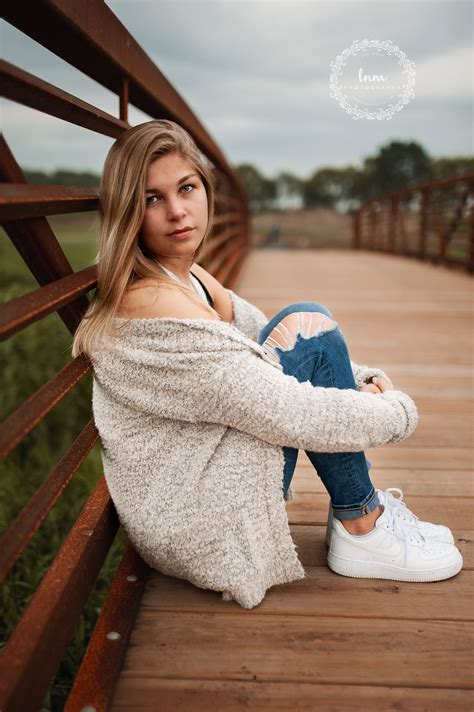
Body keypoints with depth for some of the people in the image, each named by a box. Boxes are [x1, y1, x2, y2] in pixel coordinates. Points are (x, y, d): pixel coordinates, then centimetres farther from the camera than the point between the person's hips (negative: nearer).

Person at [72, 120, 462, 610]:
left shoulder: (192, 279, 7)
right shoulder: (153, 305, -23)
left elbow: (265, 346, 12)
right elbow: (291, 414, -25)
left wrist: (363, 381, -3)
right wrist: (399, 411, -10)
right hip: (204, 532, -9)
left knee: (304, 327, 6)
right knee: (307, 328, -15)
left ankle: (355, 507, 8)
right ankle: (362, 532, -1)